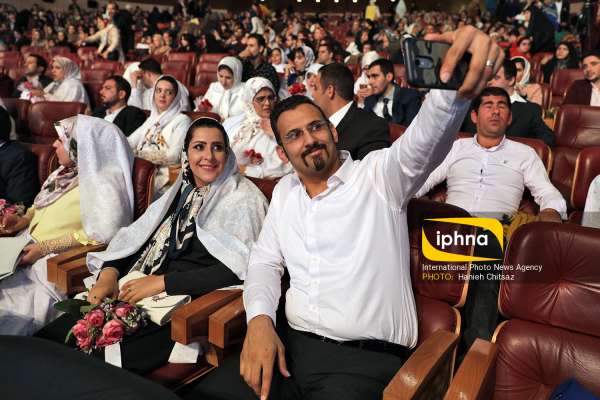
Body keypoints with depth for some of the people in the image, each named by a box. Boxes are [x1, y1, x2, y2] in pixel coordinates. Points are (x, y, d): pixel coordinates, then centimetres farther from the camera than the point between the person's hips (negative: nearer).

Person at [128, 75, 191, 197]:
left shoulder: (182, 120, 3)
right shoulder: (152, 119, 26)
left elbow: (173, 156, -10)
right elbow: (130, 141, 17)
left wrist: (138, 153, -13)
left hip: (163, 175, -6)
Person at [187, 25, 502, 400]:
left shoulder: (378, 175, -3)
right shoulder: (284, 191, 14)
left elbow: (423, 143, -23)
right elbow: (265, 261, 14)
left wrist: (455, 88, -45)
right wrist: (259, 320, -7)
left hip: (367, 359, -4)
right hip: (290, 343, 5)